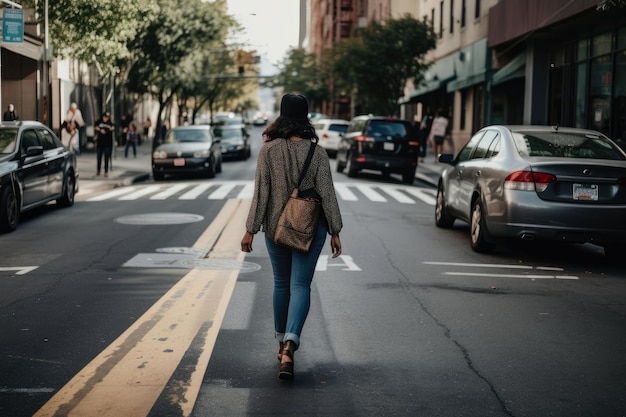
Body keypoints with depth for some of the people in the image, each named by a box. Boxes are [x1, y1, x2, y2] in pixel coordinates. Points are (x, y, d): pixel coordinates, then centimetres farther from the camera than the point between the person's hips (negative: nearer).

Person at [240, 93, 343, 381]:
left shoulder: (268, 150, -6)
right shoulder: (317, 152, -7)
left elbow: (261, 192, -8)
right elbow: (326, 193, -6)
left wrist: (250, 230, -3)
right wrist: (334, 232, 0)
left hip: (276, 227, 1)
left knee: (281, 284, 17)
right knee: (300, 285, 1)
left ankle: (283, 343, 29)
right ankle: (290, 344, -18)